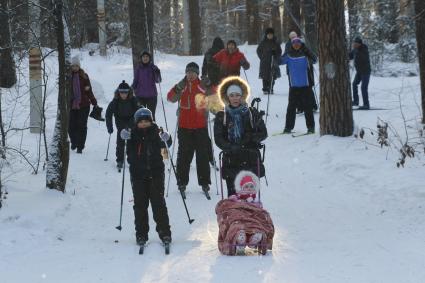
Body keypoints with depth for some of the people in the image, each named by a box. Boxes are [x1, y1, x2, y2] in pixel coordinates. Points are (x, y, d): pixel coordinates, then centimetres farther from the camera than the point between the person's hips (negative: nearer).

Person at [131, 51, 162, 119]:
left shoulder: (153, 68, -1)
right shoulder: (138, 69, 3)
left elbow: (158, 81, -6)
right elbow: (135, 81, 8)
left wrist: (157, 73, -25)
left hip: (151, 96, -1)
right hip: (140, 96, 1)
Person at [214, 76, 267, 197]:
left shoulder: (252, 113, 9)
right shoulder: (221, 117, 9)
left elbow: (263, 133, 8)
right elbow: (218, 138, 1)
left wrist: (251, 137, -12)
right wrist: (231, 148, -17)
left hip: (251, 160, 0)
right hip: (231, 161, 0)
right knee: (233, 195, -5)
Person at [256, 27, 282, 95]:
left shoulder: (276, 42, 3)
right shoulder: (263, 42, 1)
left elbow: (279, 51, 12)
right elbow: (258, 50, 12)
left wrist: (277, 58, -1)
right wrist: (262, 58, 2)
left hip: (273, 62, 1)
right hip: (265, 62, -1)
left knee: (272, 76, 0)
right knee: (265, 76, -3)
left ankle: (270, 89, 8)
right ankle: (265, 89, 2)